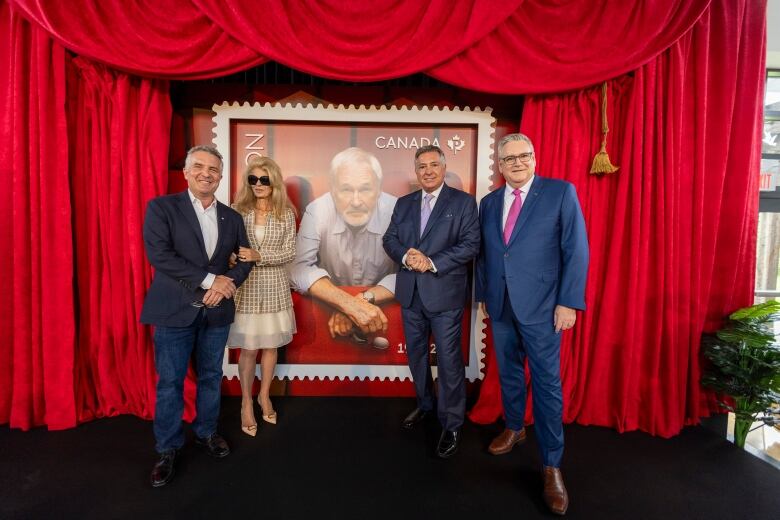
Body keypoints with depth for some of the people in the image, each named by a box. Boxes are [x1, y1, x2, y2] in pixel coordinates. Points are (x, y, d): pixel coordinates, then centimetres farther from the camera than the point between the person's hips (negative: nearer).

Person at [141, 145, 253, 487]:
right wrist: (210, 279, -19)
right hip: (175, 310, -3)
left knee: (211, 377, 15)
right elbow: (158, 254, -16)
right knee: (170, 382, 7)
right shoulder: (161, 208, -4)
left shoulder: (232, 217, 8)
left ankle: (206, 433, 35)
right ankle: (168, 448, 24)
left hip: (216, 311, 4)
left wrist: (226, 285, -13)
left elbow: (244, 259, 8)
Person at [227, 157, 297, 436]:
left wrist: (259, 255, -19)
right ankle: (246, 403, 26)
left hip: (273, 287, 1)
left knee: (270, 346, 13)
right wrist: (235, 261, -20)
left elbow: (289, 253, -5)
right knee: (248, 348, 6)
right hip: (245, 287, -1)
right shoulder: (237, 211, -1)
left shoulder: (286, 214, -1)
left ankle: (264, 396, 35)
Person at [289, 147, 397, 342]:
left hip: (384, 308, -1)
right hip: (327, 307, 1)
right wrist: (349, 303, -32)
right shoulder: (317, 211, -15)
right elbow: (300, 268, -19)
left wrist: (365, 299, -30)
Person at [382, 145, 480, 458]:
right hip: (410, 293, 5)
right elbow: (389, 239, 8)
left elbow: (471, 244, -11)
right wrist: (405, 256, -14)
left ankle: (451, 425, 17)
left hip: (444, 294, -5)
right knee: (416, 355, 18)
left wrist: (432, 263, -20)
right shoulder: (404, 204, 12)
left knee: (449, 361, 0)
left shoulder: (463, 202, -3)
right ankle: (424, 405, 40)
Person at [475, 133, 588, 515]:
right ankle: (514, 429, 40)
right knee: (508, 374, 18)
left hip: (541, 307, -4)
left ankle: (551, 465, 15)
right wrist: (483, 295, 13)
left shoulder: (560, 192, -5)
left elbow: (576, 250, -9)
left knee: (546, 384, 1)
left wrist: (568, 302, -14)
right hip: (500, 305, 5)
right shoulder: (488, 203, 9)